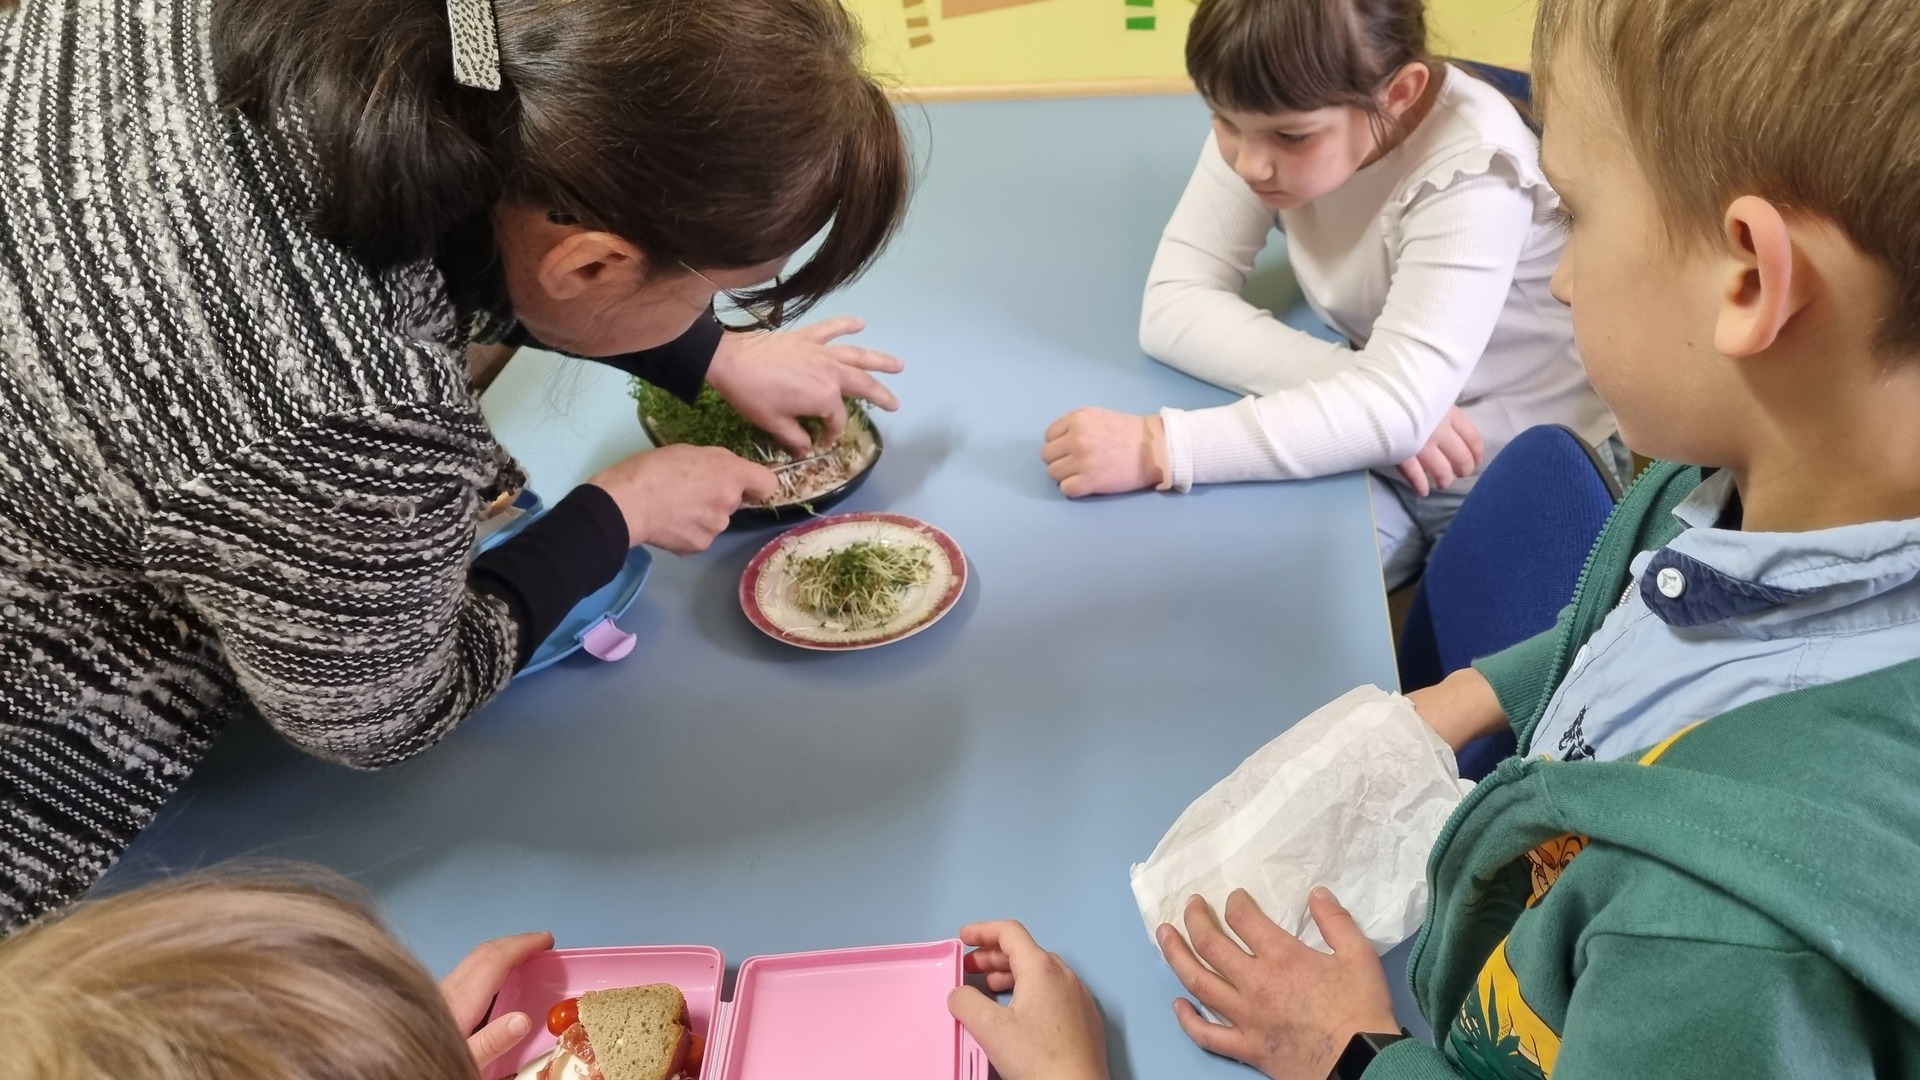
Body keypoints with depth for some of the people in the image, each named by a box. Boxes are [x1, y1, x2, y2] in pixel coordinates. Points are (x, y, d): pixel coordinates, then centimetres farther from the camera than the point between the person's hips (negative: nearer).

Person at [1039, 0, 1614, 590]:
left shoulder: (1472, 169, -29)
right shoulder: (1268, 110, -14)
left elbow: (1398, 405, -38)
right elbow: (1174, 304, -18)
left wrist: (1158, 446, -44)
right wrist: (1350, 389, -29)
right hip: (1374, 457, 4)